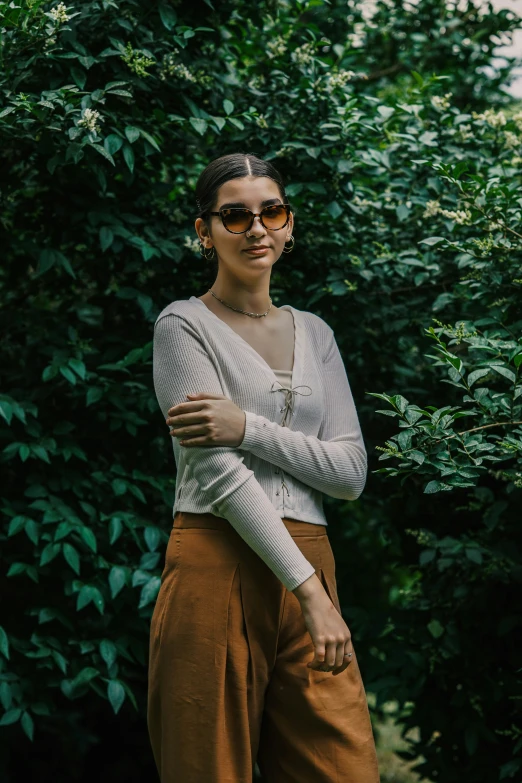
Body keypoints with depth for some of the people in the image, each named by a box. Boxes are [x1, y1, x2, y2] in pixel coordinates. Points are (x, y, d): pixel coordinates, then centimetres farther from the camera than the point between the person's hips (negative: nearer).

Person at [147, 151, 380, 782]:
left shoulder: (314, 333, 18)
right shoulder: (183, 325, 1)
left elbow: (351, 471, 8)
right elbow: (220, 473, -11)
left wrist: (249, 426, -8)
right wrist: (310, 591, -17)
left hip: (309, 572, 5)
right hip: (219, 571, -5)